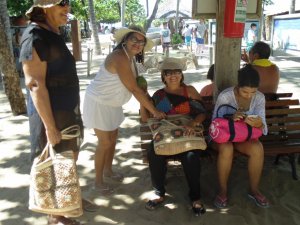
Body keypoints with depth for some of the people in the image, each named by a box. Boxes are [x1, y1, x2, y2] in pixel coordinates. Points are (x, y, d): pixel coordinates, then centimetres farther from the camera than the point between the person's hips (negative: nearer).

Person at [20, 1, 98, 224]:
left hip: (68, 110, 9)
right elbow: (35, 84, -23)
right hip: (51, 113, -9)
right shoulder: (35, 37, -18)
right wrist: (50, 127, -24)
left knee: (71, 158, 21)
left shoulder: (53, 35, 11)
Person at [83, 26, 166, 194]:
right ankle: (98, 181, 15)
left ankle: (108, 170, 38)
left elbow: (135, 85, 3)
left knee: (113, 137, 18)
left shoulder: (130, 57, 3)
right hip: (99, 103, -9)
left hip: (112, 103, 9)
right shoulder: (120, 58, -28)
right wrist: (154, 111, -26)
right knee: (105, 142, -2)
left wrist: (146, 100, -12)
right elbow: (134, 89, -29)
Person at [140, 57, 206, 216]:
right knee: (154, 155, -30)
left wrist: (193, 123, -20)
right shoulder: (158, 95, 14)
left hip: (187, 135, -1)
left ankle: (195, 197, -11)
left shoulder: (189, 90, 9)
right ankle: (160, 194, -8)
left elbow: (202, 112, 0)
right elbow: (145, 118, 11)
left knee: (191, 157, -33)